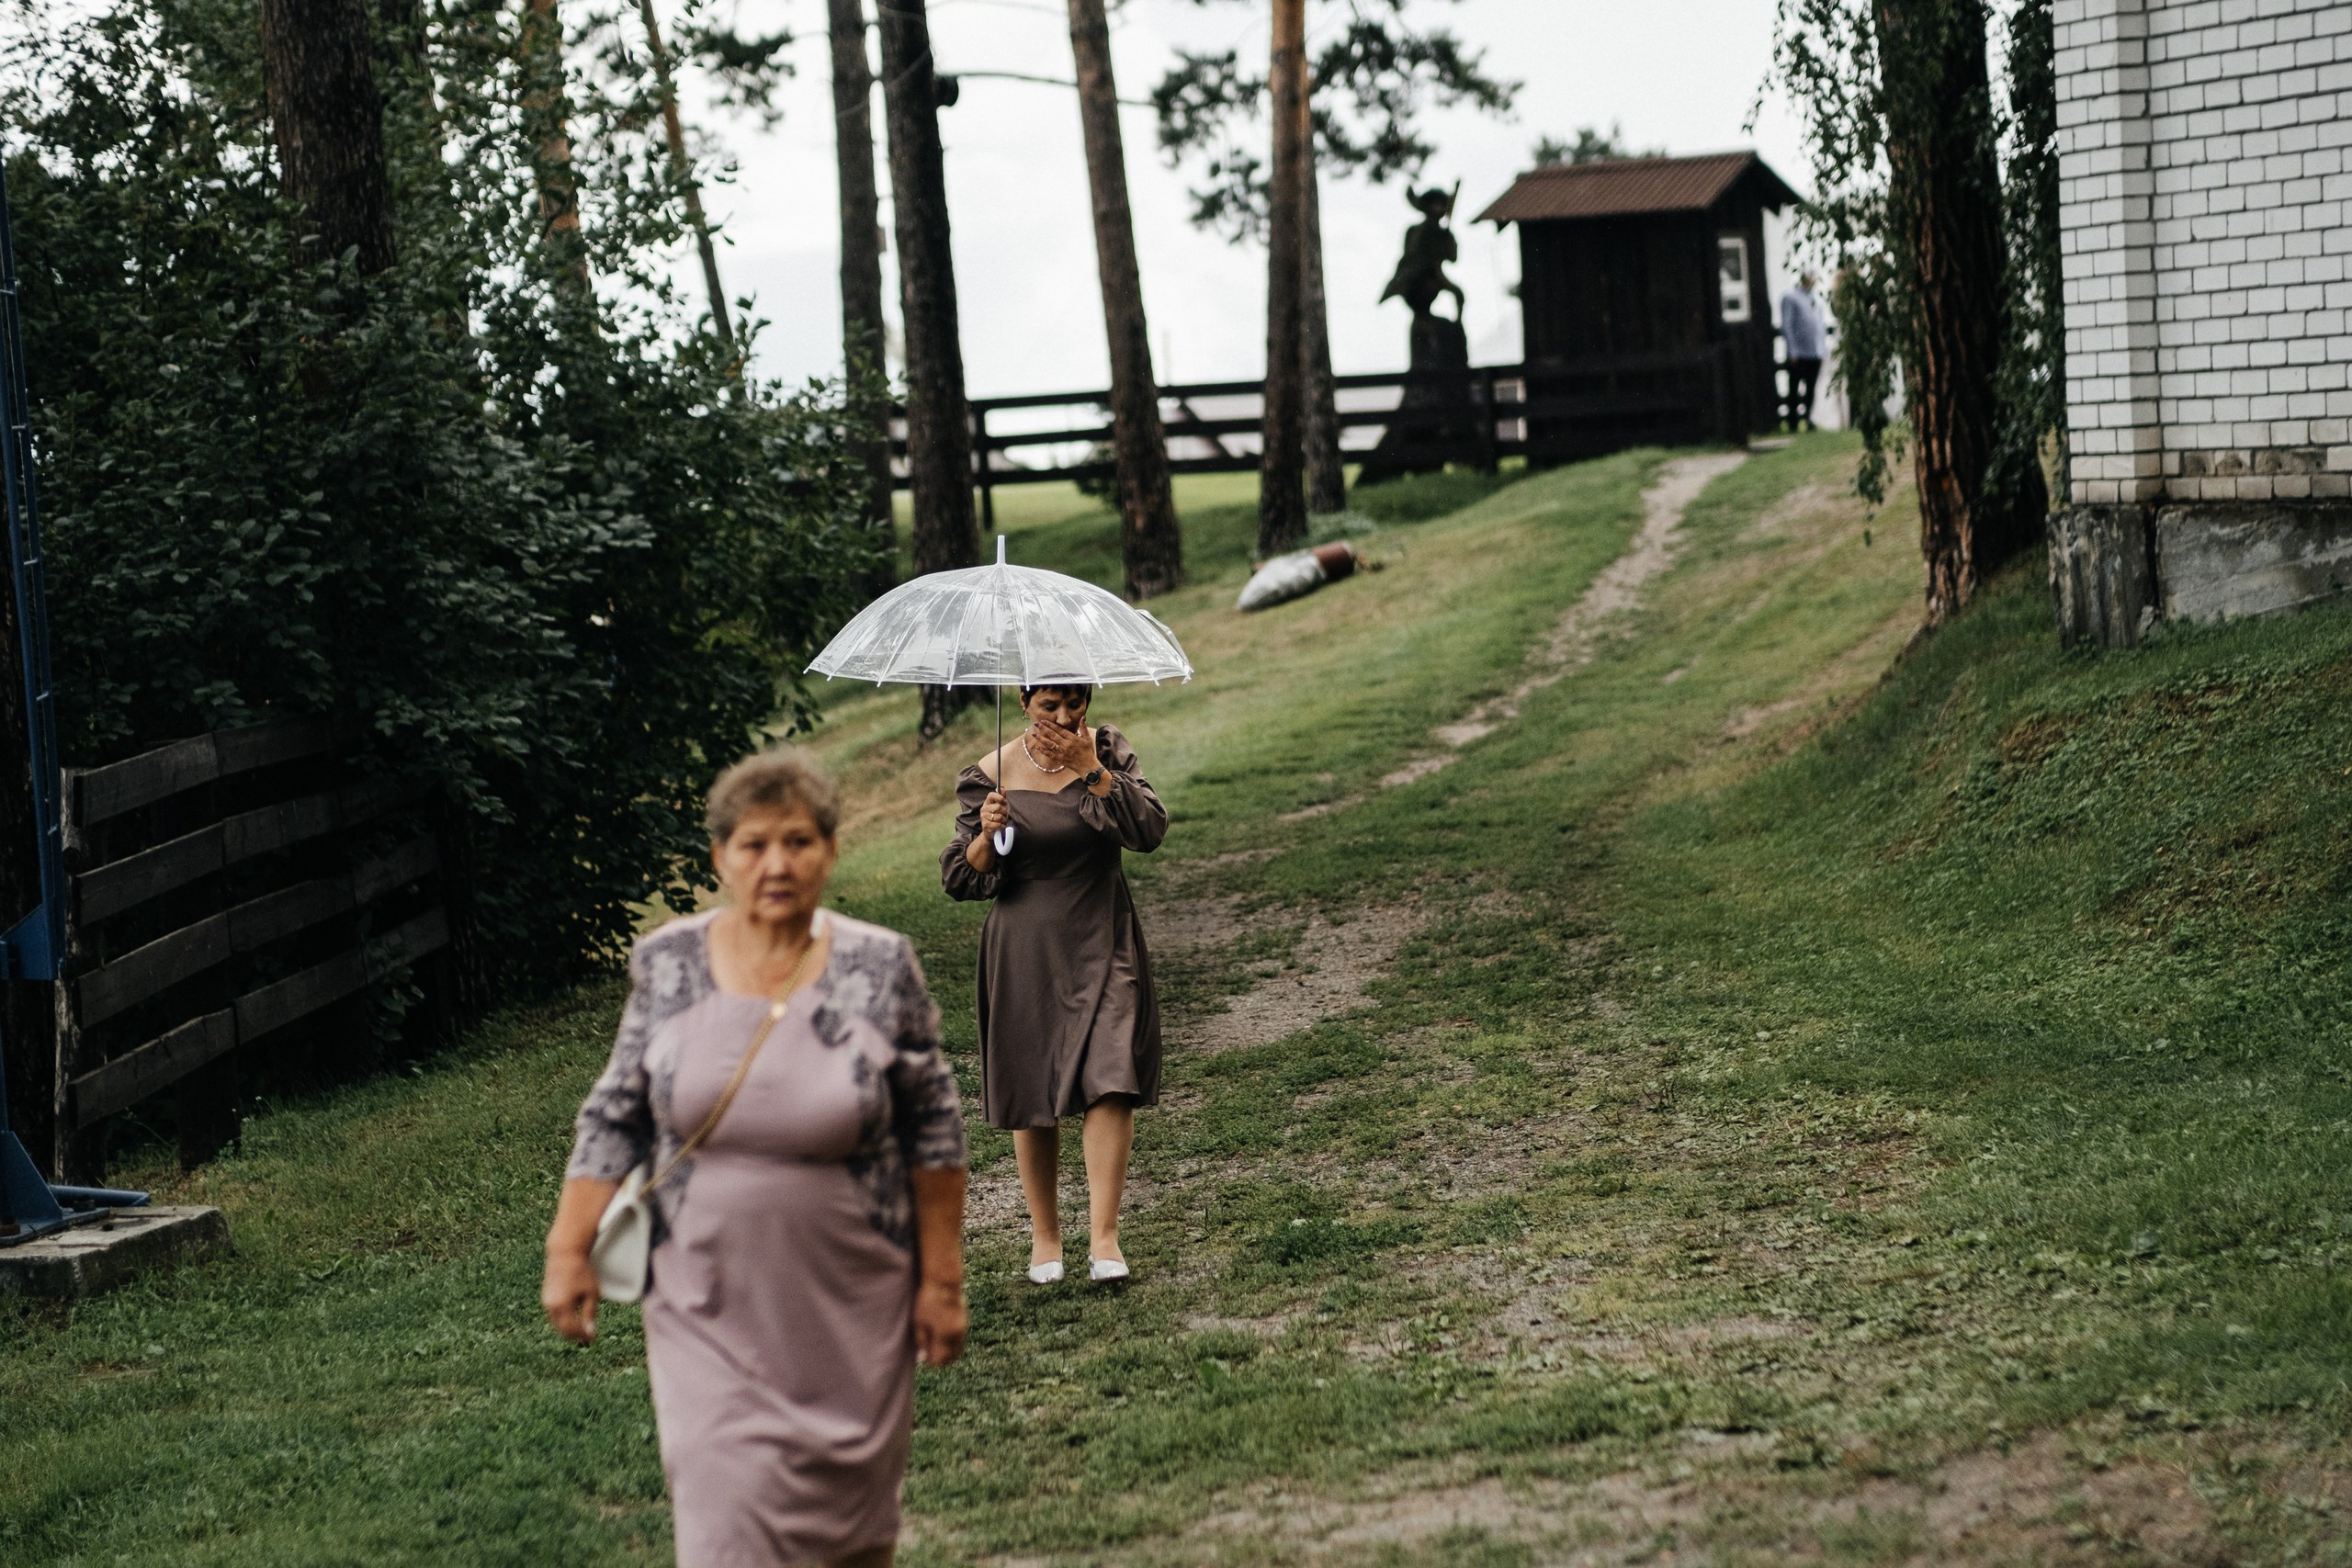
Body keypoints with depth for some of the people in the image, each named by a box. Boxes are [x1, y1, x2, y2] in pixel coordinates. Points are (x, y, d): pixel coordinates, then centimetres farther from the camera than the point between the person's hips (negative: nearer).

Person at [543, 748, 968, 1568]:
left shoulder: (880, 968, -6)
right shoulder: (666, 963, -2)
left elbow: (934, 1129, -1)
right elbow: (614, 1118, 4)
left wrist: (942, 1279, -1)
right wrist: (568, 1251, -1)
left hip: (850, 1308, 0)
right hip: (709, 1307, 0)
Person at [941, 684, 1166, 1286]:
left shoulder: (1107, 751, 0)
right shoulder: (992, 774, -4)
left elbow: (1151, 830, -14)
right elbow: (958, 879, -2)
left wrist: (1091, 769, -20)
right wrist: (987, 835, -22)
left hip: (1102, 943, 0)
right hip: (1026, 952, 0)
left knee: (1110, 1083, -13)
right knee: (1033, 1098, 6)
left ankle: (1103, 1236, -11)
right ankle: (1044, 1235, 22)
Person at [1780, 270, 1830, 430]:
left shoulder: (1817, 299, 17)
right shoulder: (1790, 297, -3)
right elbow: (1786, 326, -7)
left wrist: (1824, 350, 13)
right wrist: (1792, 351, -13)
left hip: (1816, 354, 6)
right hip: (1799, 354, -6)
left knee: (1810, 390, 9)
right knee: (1795, 390, -1)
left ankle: (1807, 420, 16)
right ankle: (1794, 423, 2)